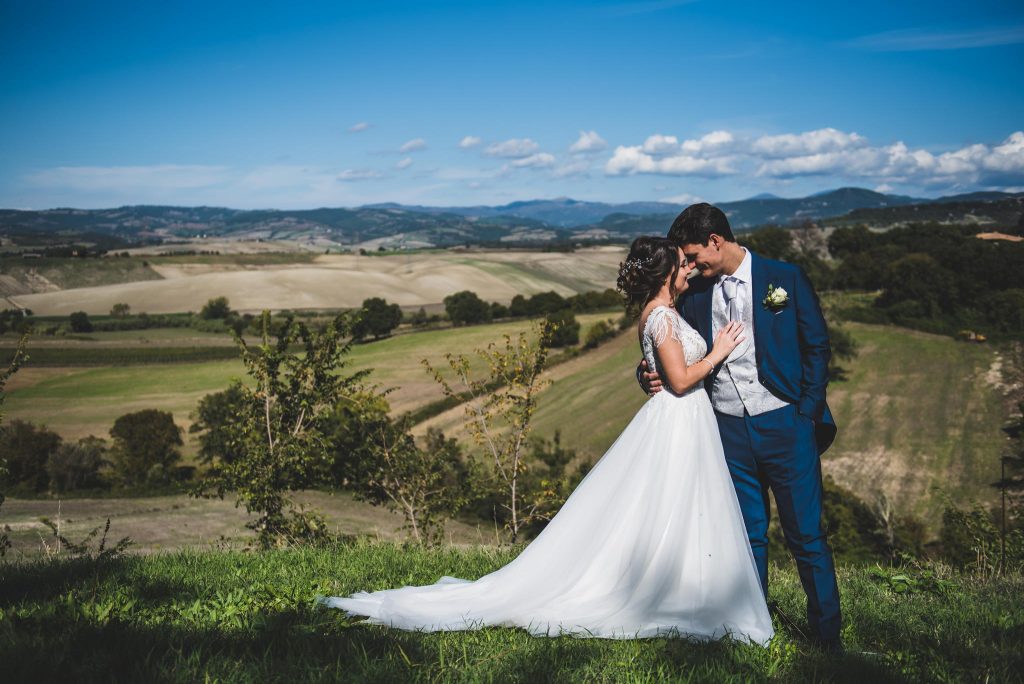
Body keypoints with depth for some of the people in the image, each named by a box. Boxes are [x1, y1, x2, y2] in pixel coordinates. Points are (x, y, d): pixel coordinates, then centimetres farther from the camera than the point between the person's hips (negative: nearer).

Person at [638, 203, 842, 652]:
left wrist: (807, 414, -7)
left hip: (784, 425, -3)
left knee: (806, 534, 1)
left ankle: (827, 635, 13)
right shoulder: (696, 294, 8)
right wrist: (650, 375, -6)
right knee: (747, 535, 11)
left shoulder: (786, 278, -2)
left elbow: (817, 346, 0)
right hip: (729, 430, 3)